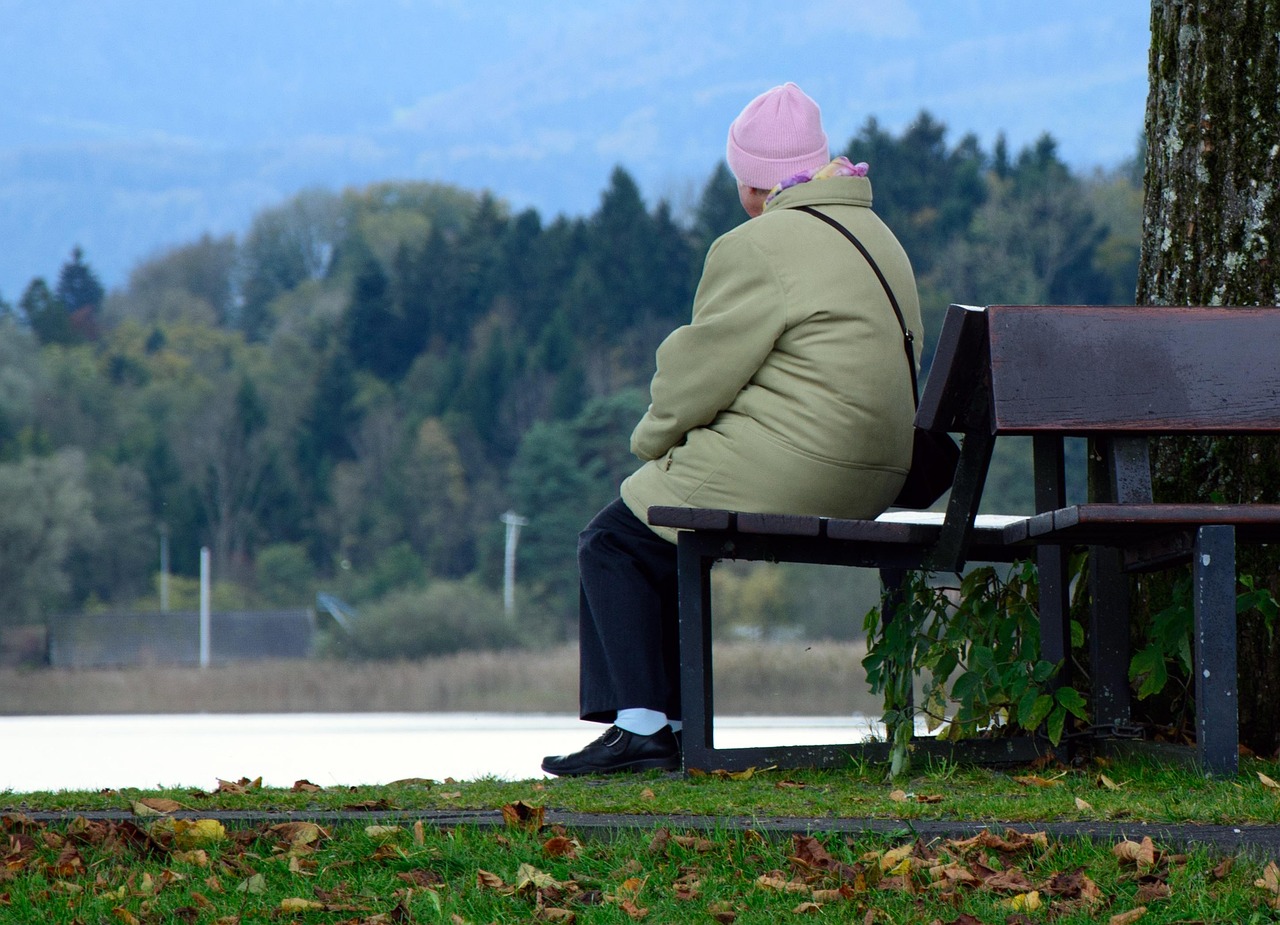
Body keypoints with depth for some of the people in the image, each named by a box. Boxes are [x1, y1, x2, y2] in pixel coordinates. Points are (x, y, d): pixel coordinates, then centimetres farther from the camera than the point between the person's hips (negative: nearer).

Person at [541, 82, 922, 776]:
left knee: (614, 543, 4)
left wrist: (651, 439, 8)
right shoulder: (878, 238, 16)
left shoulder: (758, 249, -14)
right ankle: (670, 720, 18)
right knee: (653, 536, 22)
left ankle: (642, 725, -3)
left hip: (784, 472, -10)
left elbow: (701, 372, -12)